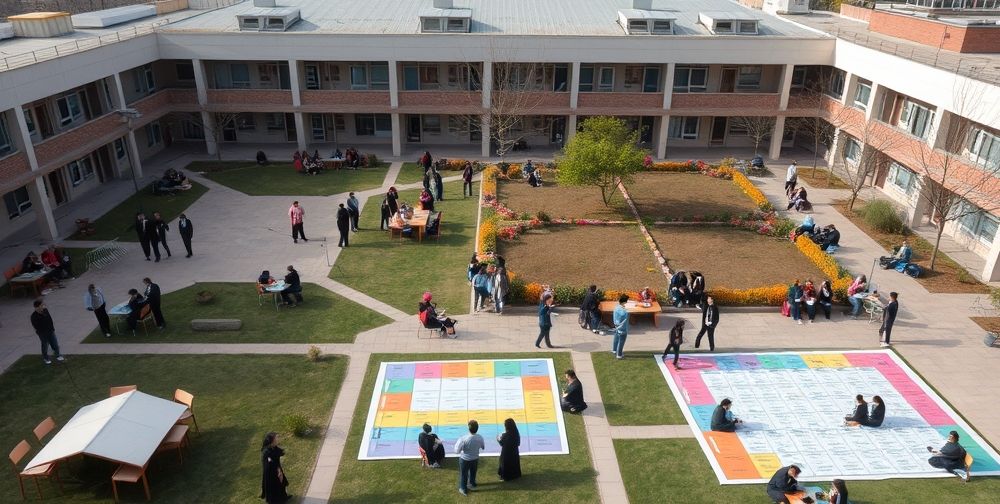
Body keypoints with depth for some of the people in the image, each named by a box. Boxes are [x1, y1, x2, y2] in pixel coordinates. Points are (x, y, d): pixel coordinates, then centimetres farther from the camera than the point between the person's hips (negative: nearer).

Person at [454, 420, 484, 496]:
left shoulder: (464, 438, -33)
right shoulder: (480, 437, -19)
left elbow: (457, 451, -25)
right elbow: (483, 447, 0)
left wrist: (458, 442, -9)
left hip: (464, 459, -4)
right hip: (475, 459, 4)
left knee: (463, 474, 20)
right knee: (473, 473, 30)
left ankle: (463, 489, 37)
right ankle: (472, 484, 54)